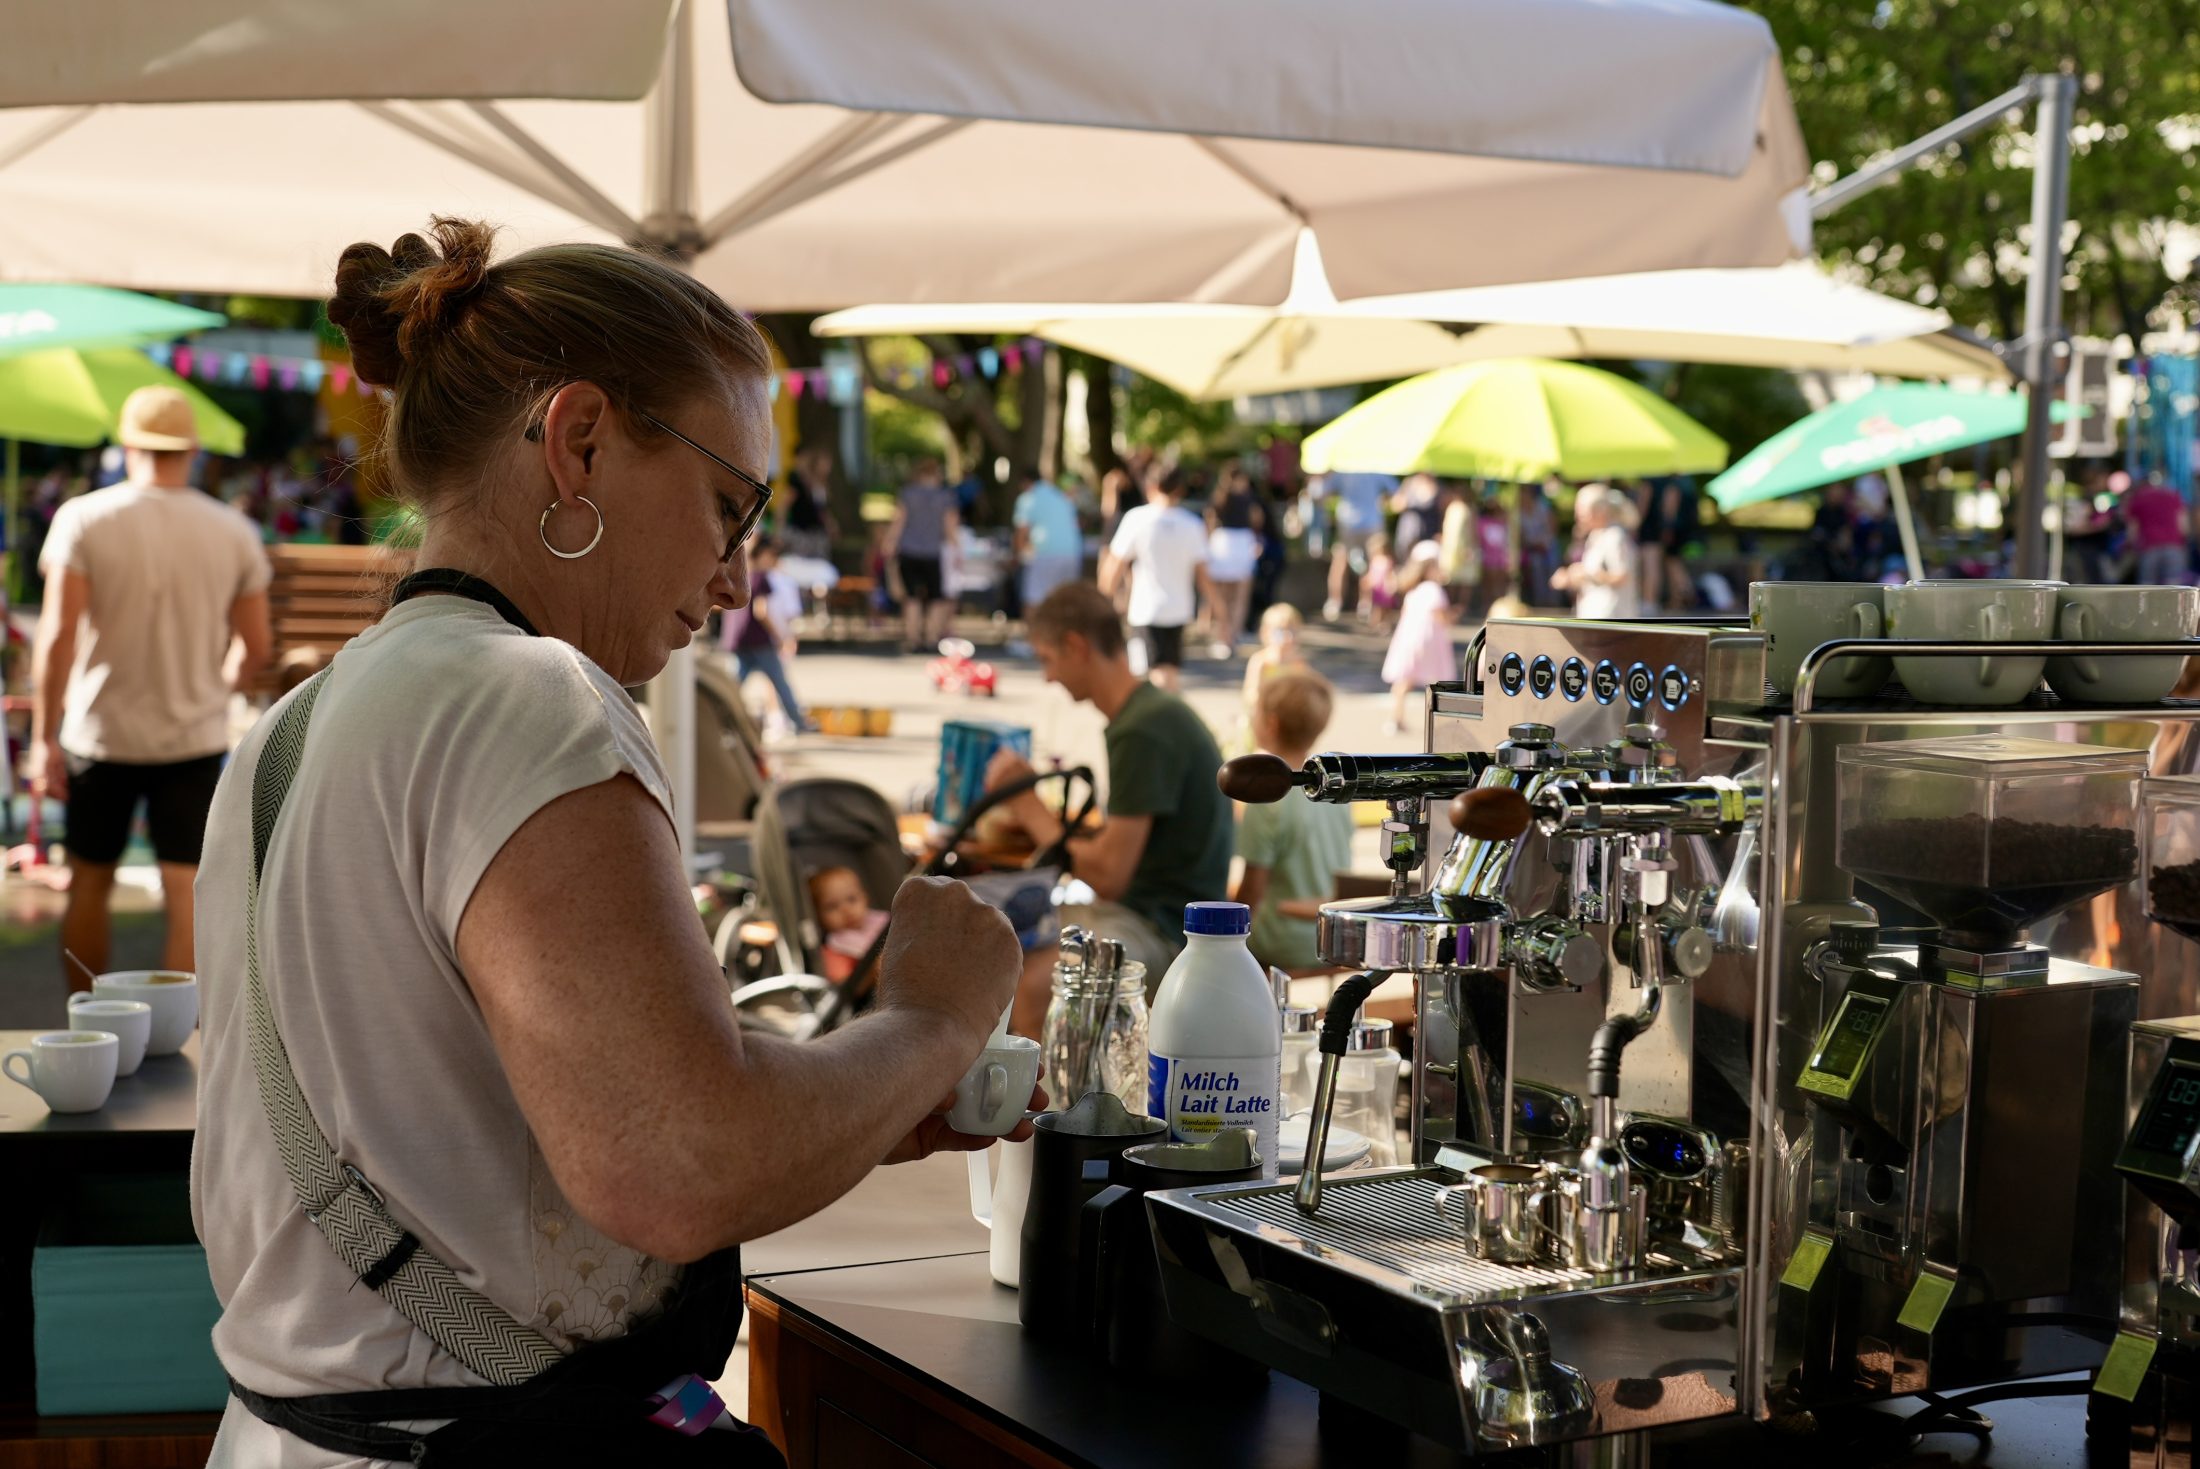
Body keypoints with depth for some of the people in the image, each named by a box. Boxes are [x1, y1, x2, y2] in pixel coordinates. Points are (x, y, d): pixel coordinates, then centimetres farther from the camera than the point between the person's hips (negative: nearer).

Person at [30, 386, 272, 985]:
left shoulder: (83, 518, -7)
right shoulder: (233, 531, -1)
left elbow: (59, 632, -13)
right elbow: (256, 645, 2)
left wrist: (44, 737, -7)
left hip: (101, 732, 0)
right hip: (195, 738, 0)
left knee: (89, 884, 16)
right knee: (186, 896, 0)